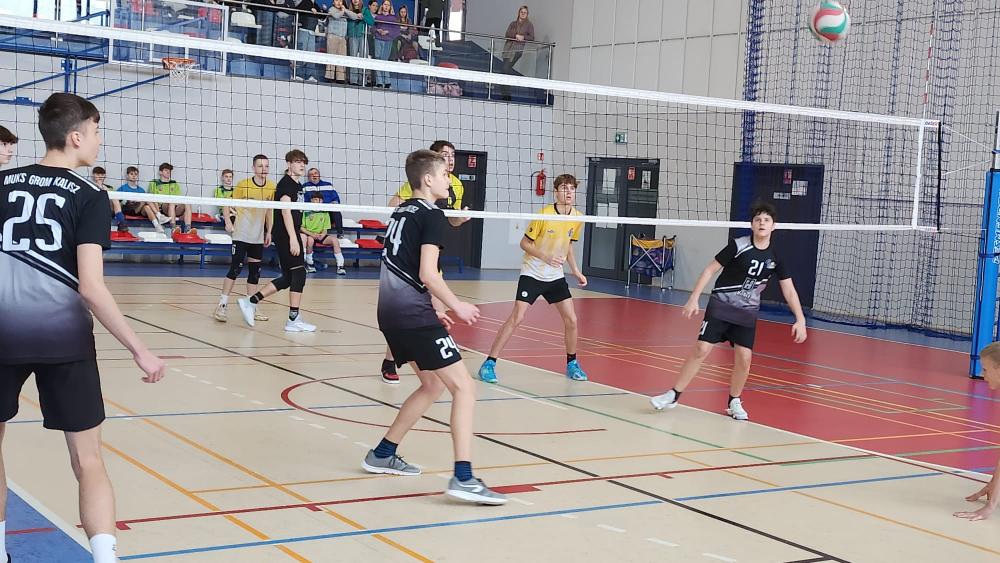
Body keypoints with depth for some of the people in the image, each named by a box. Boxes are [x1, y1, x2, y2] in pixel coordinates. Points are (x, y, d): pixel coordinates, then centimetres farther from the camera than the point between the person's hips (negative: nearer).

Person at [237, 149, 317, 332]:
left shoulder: (297, 185, 19)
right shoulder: (286, 183, -9)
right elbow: (285, 211, -19)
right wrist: (293, 238, -25)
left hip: (290, 235, 10)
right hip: (285, 235, -10)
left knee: (288, 278, 9)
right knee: (299, 273, -9)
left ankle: (250, 302, 12)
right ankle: (293, 320, -6)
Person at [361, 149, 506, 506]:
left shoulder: (402, 212, 17)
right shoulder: (432, 216, -10)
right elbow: (428, 274, -19)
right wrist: (457, 306, -7)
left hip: (391, 312, 9)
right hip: (414, 316, -9)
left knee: (433, 384, 23)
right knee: (464, 388, -8)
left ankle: (382, 454, 27)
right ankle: (463, 478, -17)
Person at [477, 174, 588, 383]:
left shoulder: (578, 218, -1)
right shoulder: (544, 214, -18)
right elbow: (525, 243, -11)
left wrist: (576, 271, 10)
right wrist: (545, 257, -25)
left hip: (556, 276, 5)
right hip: (532, 274, -5)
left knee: (571, 320, -1)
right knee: (517, 318, -14)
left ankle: (572, 364, 21)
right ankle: (489, 364, -8)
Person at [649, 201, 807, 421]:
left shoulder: (775, 258, -2)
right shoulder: (738, 246, -12)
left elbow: (789, 291, 1)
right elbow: (710, 270, -7)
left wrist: (800, 320, -7)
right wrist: (694, 298, -12)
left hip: (747, 313, 3)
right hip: (721, 305, -3)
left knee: (744, 358, -6)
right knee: (701, 349, -10)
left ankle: (734, 402, 16)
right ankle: (674, 395, 1)